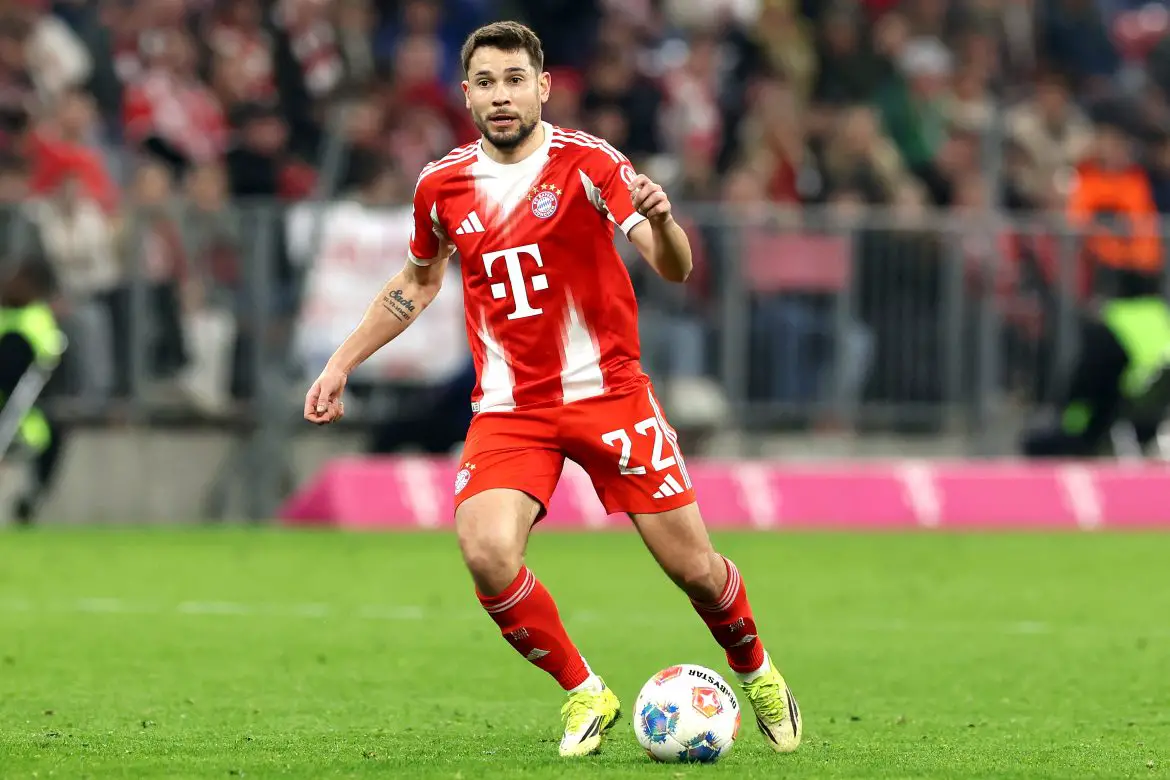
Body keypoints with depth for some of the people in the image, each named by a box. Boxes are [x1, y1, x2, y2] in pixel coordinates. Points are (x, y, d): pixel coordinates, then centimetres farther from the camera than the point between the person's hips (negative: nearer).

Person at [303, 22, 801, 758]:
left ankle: (758, 675, 31)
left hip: (607, 390, -2)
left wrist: (660, 220, -40)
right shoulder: (443, 185, 2)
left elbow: (675, 269, -18)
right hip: (508, 408, 2)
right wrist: (341, 364, 20)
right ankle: (584, 694, 0)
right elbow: (418, 282, 22)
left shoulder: (586, 163, -9)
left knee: (690, 564, -2)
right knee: (487, 553, -23)